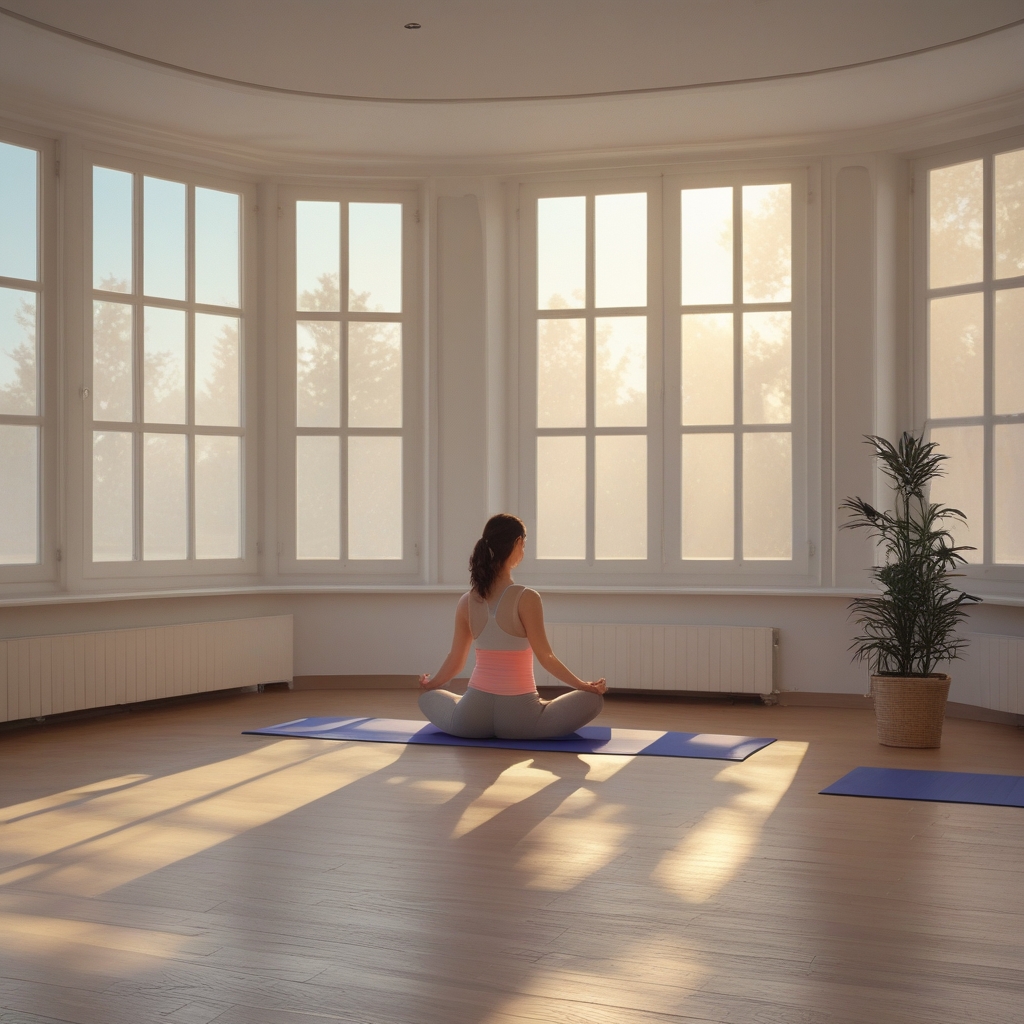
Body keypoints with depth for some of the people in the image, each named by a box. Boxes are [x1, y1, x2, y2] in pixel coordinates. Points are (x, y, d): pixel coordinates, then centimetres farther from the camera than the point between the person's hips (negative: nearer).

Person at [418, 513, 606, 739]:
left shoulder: (466, 602, 1)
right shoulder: (527, 599, -13)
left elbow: (455, 661, 8)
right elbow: (546, 658, -10)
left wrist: (429, 684, 28)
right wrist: (584, 686, 2)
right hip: (517, 717, -4)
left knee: (427, 697, 33)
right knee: (592, 699, 11)